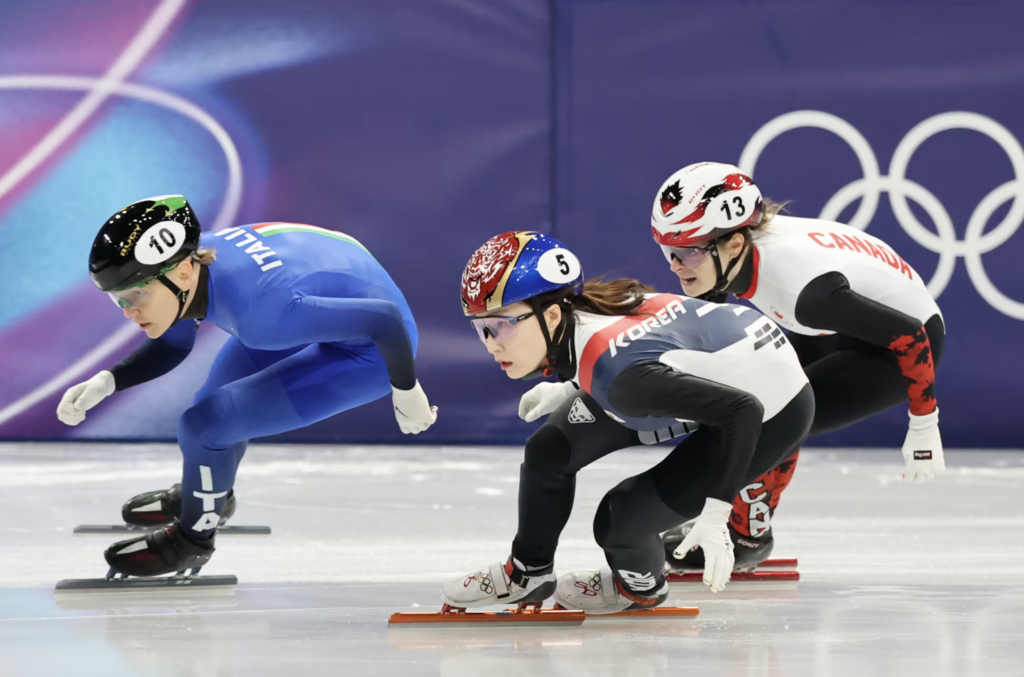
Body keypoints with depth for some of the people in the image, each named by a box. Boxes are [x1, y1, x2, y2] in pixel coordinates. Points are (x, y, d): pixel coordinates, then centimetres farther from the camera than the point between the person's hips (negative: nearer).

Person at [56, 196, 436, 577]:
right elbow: (172, 346, 7)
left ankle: (192, 539, 15)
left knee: (205, 424, -12)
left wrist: (406, 392, -15)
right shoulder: (188, 260, -15)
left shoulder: (260, 309, -39)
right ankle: (208, 493, 55)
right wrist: (105, 383, -8)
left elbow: (385, 321, -32)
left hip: (369, 353, -8)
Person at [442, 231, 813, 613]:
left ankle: (639, 586, 22)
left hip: (773, 414, -8)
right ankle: (528, 573, 27)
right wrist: (569, 389, 15)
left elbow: (743, 410, -36)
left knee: (618, 518, -12)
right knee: (549, 450, 4)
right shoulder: (577, 309, -14)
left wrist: (715, 515, -34)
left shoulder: (616, 371, -38)